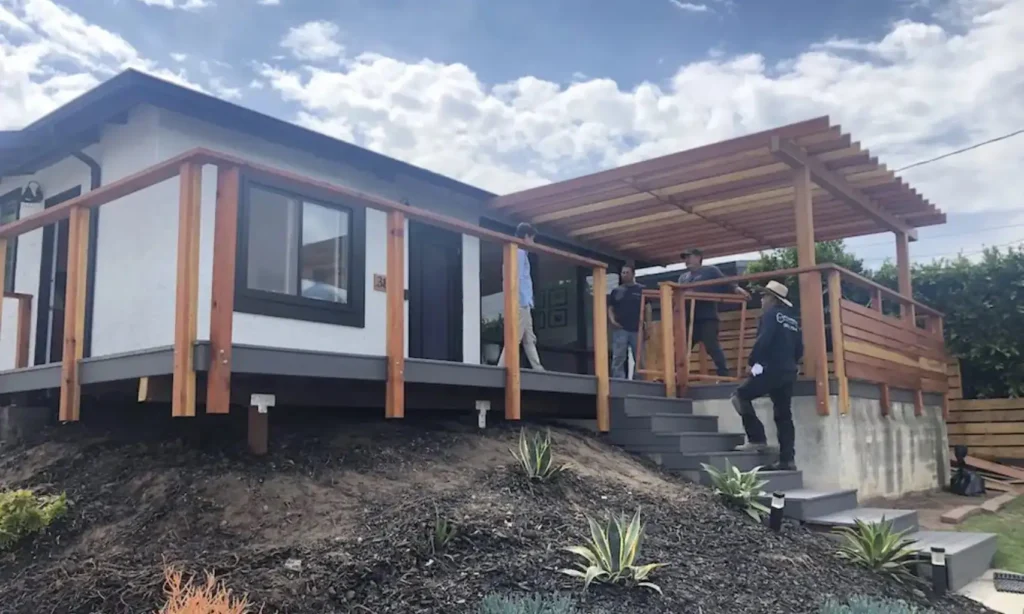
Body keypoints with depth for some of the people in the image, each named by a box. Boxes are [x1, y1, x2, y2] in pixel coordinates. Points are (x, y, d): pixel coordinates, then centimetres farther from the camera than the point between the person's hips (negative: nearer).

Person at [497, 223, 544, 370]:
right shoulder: (520, 252, -5)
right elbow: (518, 278, -15)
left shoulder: (517, 252, 23)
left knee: (529, 340, 9)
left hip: (523, 304, 10)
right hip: (521, 303, -10)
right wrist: (525, 301, -20)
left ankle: (538, 370, 10)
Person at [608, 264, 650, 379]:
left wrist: (647, 323, -5)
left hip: (637, 329, 0)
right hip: (620, 329, 0)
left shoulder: (641, 290, 9)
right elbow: (610, 308, 15)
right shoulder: (616, 291, 14)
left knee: (639, 358, 5)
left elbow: (647, 307, 6)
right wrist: (612, 320, -4)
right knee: (618, 358, -8)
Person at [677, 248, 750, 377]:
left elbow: (725, 283, -5)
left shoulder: (710, 270, 6)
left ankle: (724, 375, -10)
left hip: (707, 318, -6)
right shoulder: (683, 277, 23)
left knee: (712, 347, -13)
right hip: (690, 319, 6)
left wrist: (737, 289, -21)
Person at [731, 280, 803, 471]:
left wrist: (752, 361, -7)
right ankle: (787, 460, 5)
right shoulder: (792, 319, 19)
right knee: (784, 414, 8)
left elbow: (763, 341, -18)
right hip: (788, 372, 8)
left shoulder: (771, 314, -5)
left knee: (741, 396, 3)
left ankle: (757, 439, -5)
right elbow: (799, 349, 18)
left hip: (770, 369, -8)